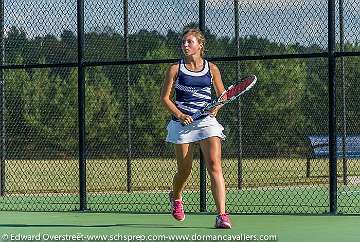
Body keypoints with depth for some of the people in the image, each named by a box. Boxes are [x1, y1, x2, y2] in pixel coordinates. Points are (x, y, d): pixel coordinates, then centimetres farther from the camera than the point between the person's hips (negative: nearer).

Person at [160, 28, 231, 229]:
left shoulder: (211, 69, 7)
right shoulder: (175, 69, 4)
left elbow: (222, 95, 15)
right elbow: (165, 97, 3)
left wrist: (216, 107, -6)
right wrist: (180, 115, -12)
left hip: (207, 120, 0)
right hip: (182, 122, 0)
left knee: (215, 165, -16)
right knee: (184, 170, 7)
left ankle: (222, 215, -21)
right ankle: (176, 197, 42)